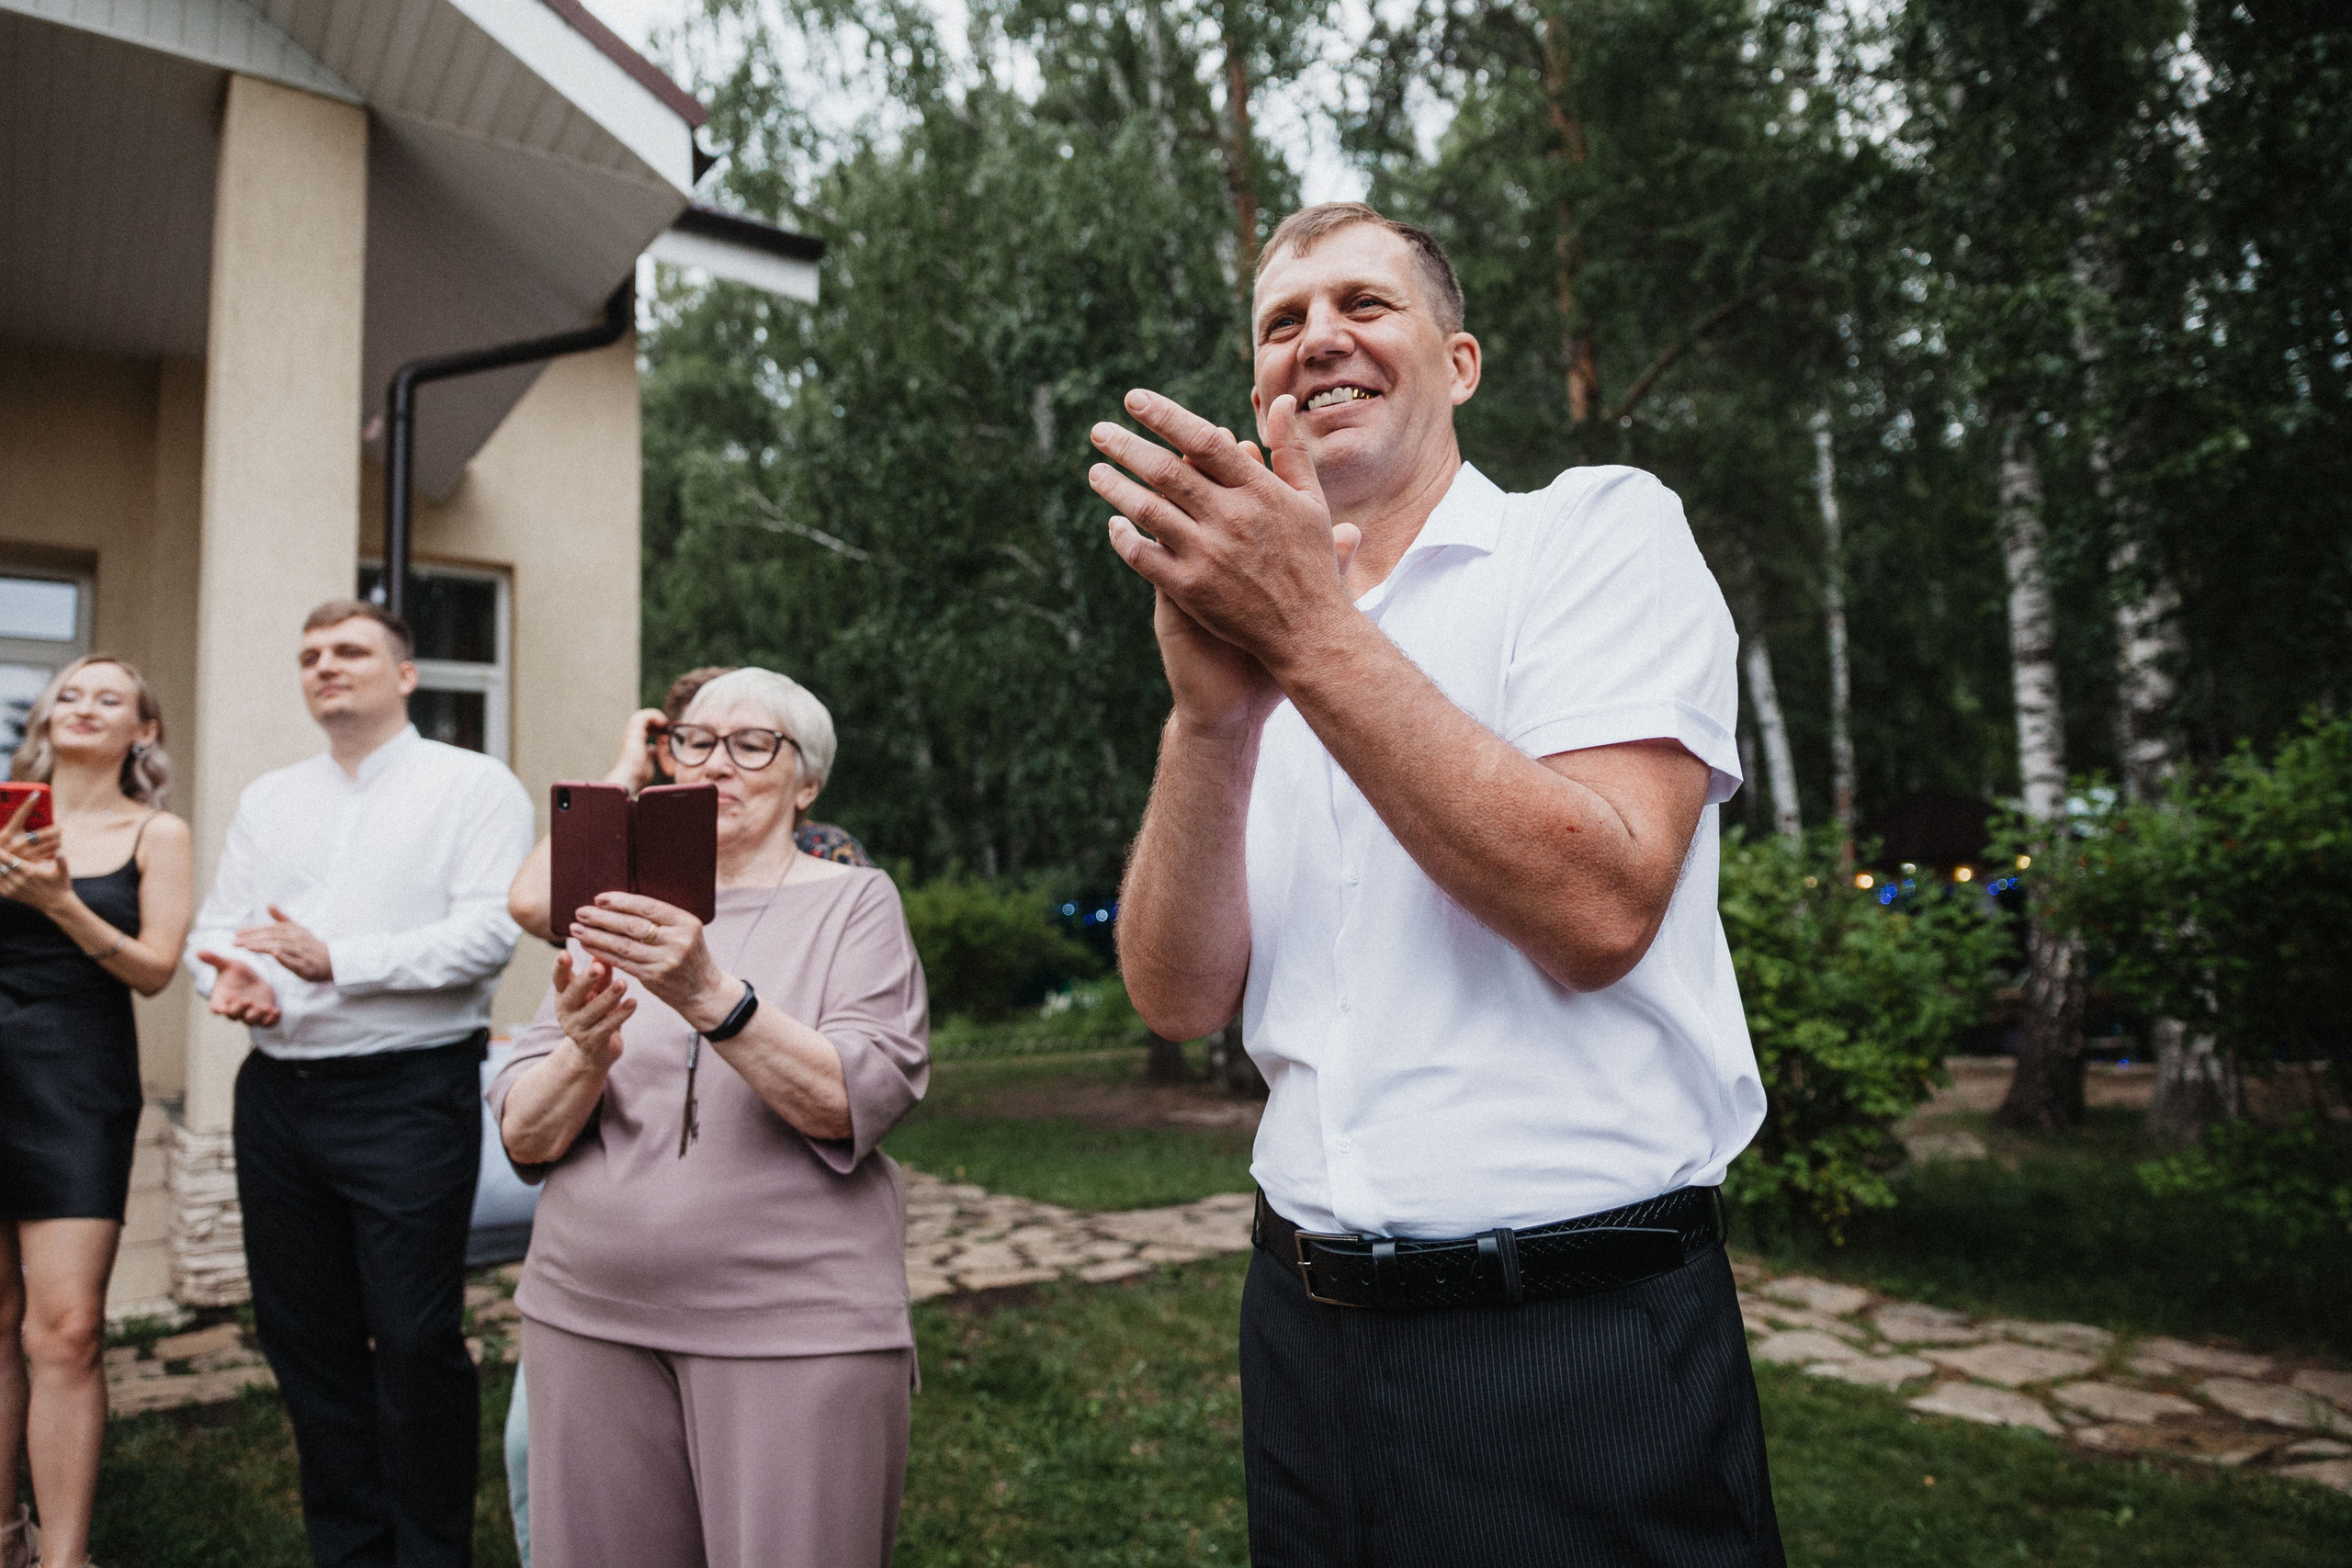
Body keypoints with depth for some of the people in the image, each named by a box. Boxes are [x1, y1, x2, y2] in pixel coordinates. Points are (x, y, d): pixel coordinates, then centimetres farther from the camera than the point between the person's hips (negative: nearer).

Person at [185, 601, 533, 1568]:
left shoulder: (472, 786, -3)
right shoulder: (268, 799, 18)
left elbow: (489, 932, -14)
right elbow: (218, 925, 14)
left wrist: (339, 961, -20)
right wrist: (229, 974, -8)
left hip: (408, 1095, -6)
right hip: (277, 1092, 7)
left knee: (415, 1341, -2)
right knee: (302, 1333, 13)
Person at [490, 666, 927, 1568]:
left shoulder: (854, 903, 0)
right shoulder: (615, 917, 10)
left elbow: (851, 1103, -15)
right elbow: (525, 1136, 3)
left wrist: (710, 996, -28)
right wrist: (586, 1054, -18)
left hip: (796, 1328, -3)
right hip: (591, 1316, 4)